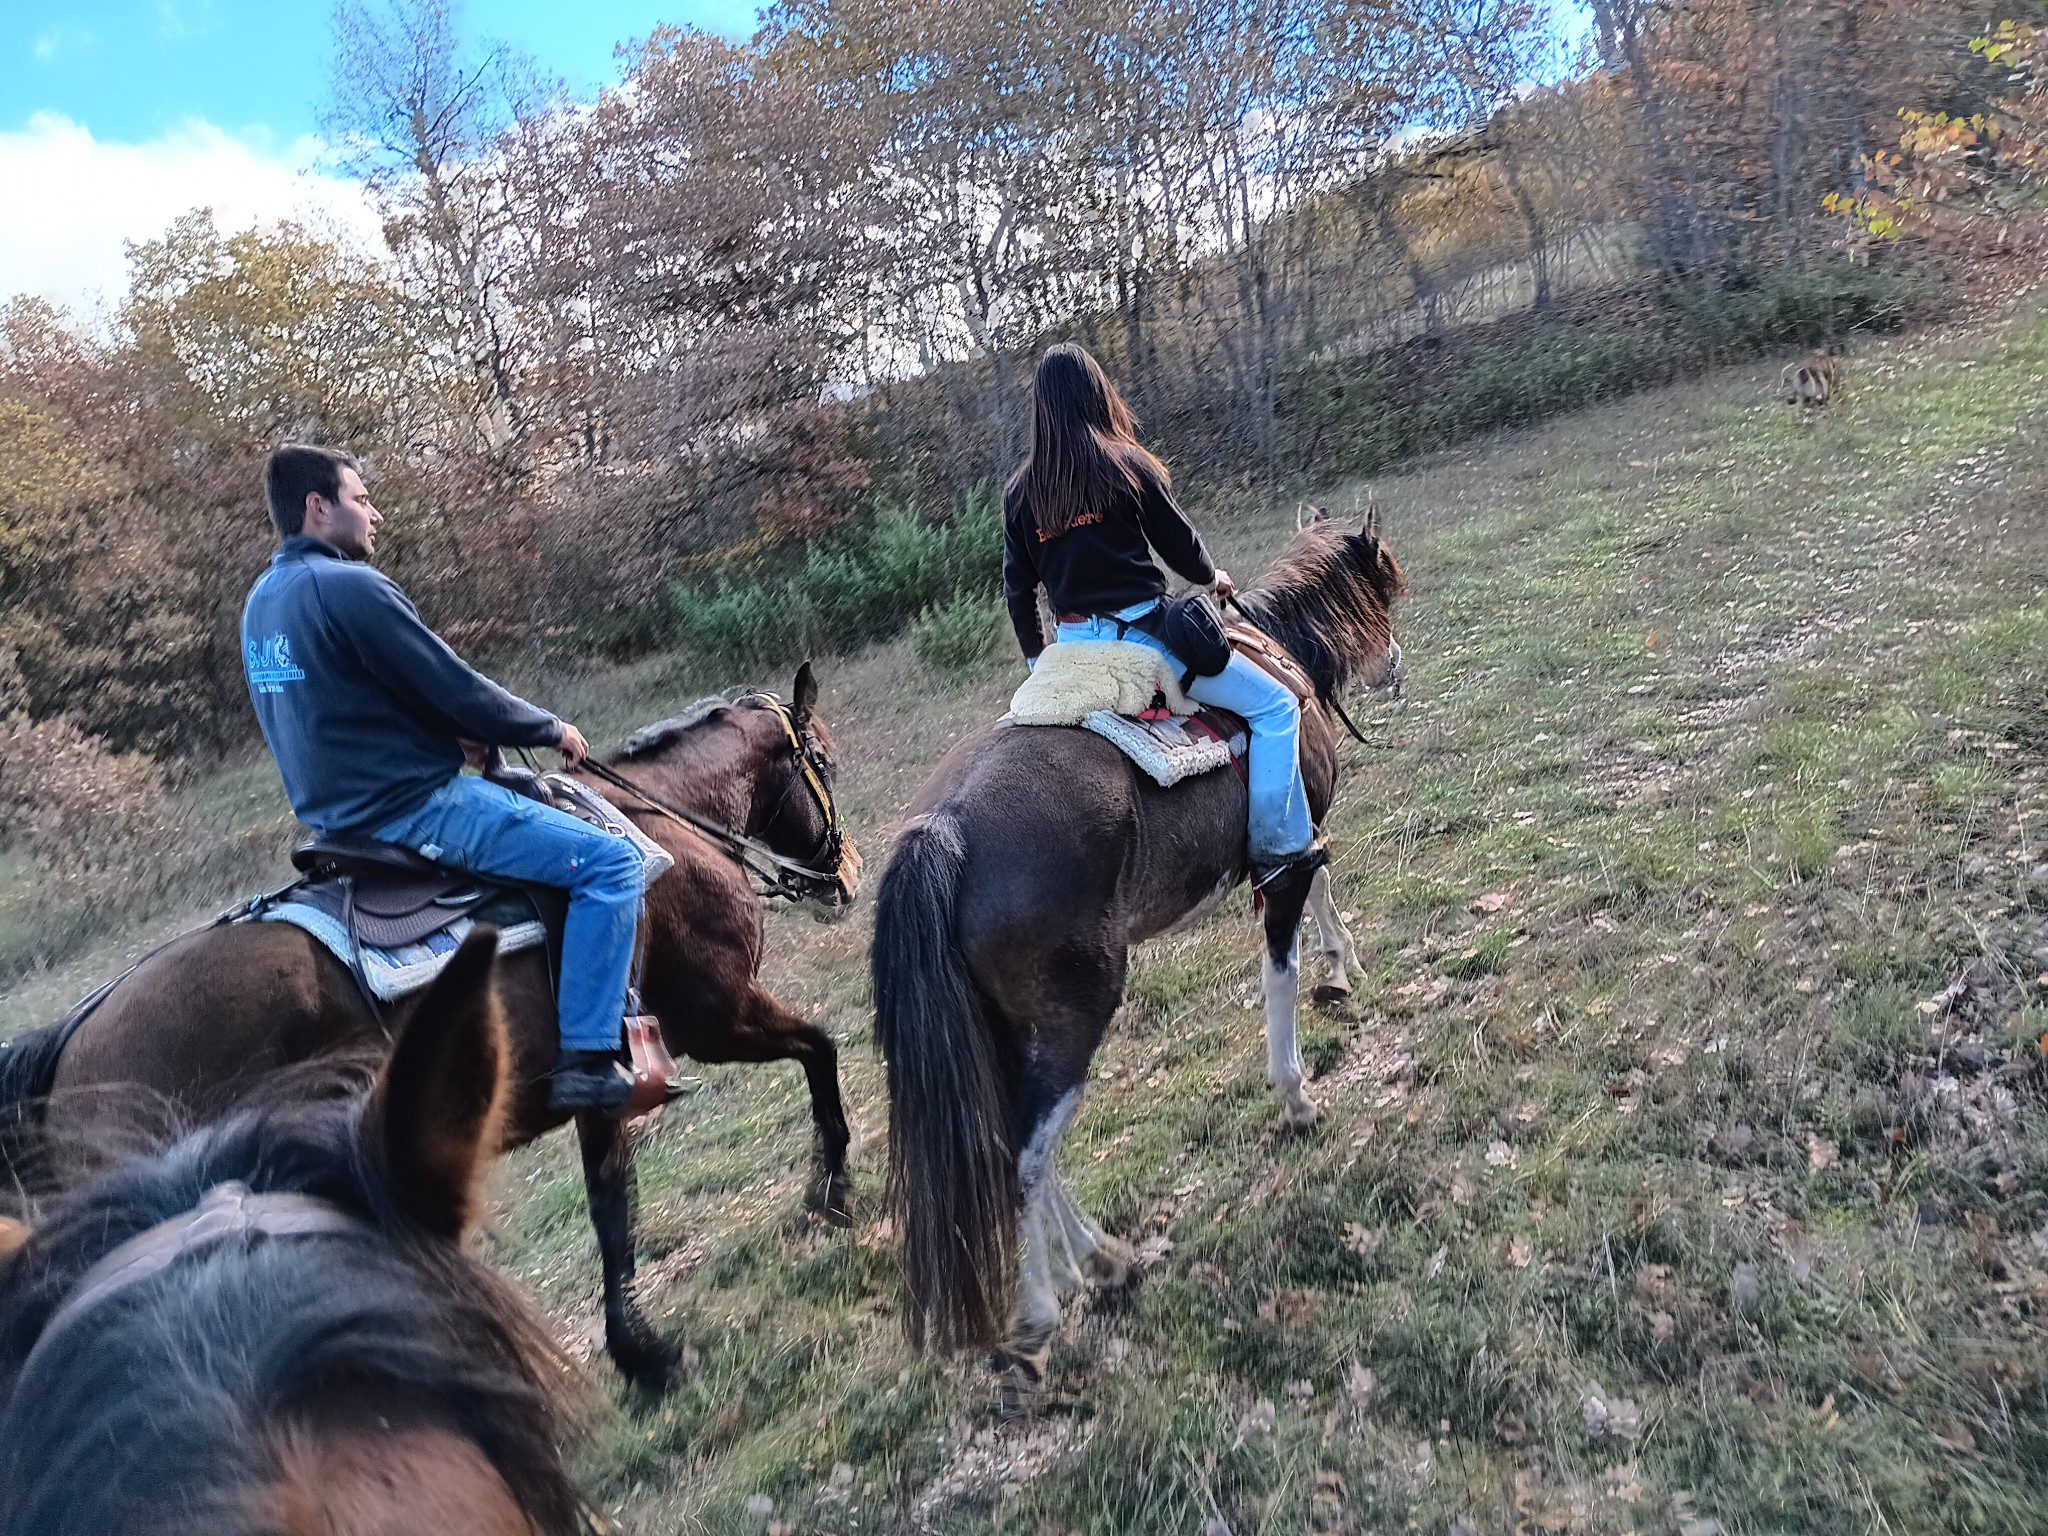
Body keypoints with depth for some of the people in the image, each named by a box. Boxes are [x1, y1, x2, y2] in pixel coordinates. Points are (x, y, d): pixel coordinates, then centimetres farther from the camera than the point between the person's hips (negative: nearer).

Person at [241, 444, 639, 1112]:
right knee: (612, 861, -11)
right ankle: (587, 1061, -12)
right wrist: (552, 729, -2)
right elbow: (459, 690, -17)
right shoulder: (351, 587, -18)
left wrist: (444, 735, 15)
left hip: (333, 808, 11)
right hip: (412, 808, -11)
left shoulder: (262, 598, 12)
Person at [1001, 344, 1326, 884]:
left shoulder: (1019, 491, 6)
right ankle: (1280, 844, 0)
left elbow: (1018, 591, 10)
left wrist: (1038, 662, 24)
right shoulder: (1126, 464, -7)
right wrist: (1213, 578, 23)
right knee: (1275, 706, 3)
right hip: (1141, 632, -5)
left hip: (1073, 647, 5)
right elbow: (1181, 546, 1)